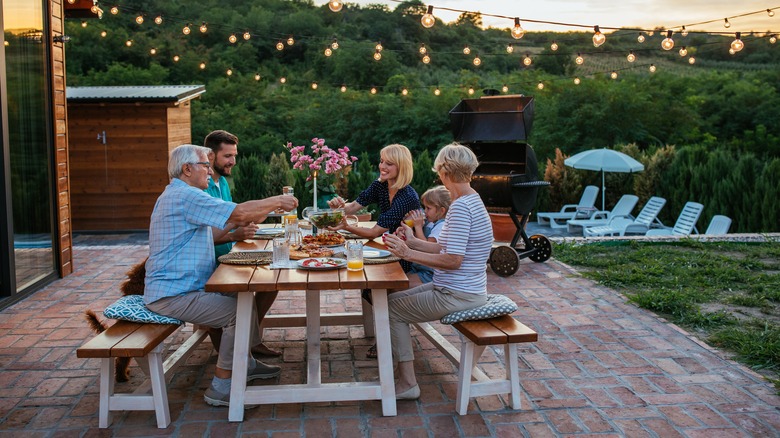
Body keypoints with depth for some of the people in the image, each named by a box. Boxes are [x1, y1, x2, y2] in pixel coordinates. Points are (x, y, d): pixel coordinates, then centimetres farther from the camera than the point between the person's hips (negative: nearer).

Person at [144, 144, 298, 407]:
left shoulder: (176, 195, 19)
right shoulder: (185, 195, -17)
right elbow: (240, 212, -21)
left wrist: (236, 225, 12)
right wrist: (275, 202, -7)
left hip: (175, 287, 11)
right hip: (173, 295, -11)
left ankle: (245, 364, 26)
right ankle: (221, 388, -8)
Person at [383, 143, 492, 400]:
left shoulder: (461, 207, -22)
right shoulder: (471, 201, 10)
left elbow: (453, 260, -27)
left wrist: (408, 254, -22)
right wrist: (414, 242, 12)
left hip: (457, 296, -10)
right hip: (462, 290, 10)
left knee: (392, 309, -4)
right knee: (393, 299, 14)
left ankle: (407, 383, 2)